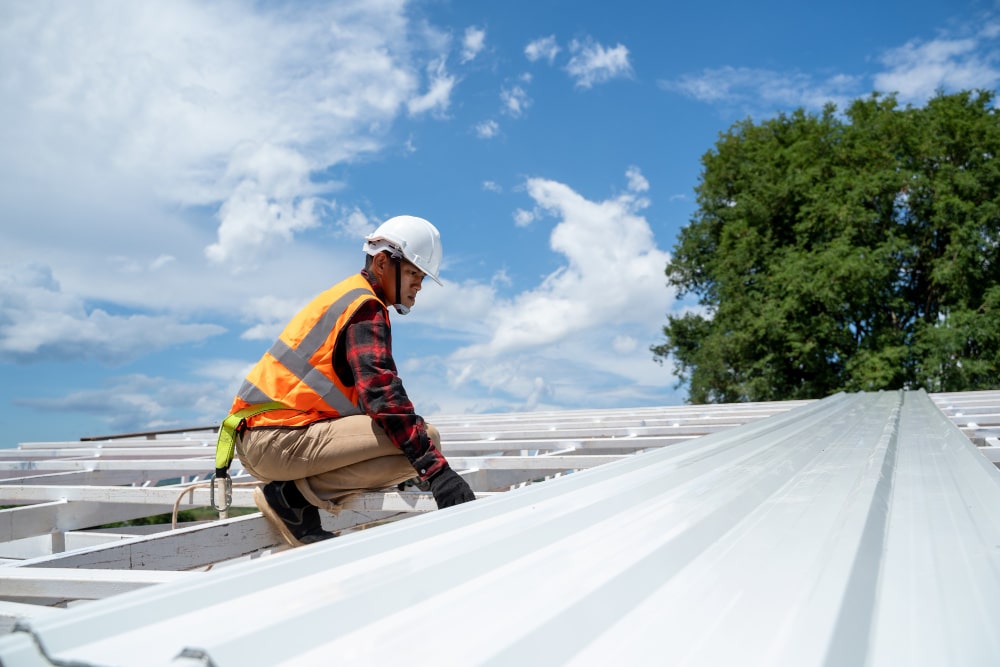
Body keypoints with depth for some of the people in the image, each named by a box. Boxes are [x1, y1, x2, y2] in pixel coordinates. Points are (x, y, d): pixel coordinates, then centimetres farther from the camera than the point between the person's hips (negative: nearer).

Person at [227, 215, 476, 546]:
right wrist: (436, 470, -26)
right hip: (279, 441, -10)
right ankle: (296, 496, -11)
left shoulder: (346, 296, 22)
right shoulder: (365, 306, -8)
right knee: (426, 438, -20)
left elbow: (370, 394, 27)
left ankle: (295, 490, 8)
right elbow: (382, 394, -23)